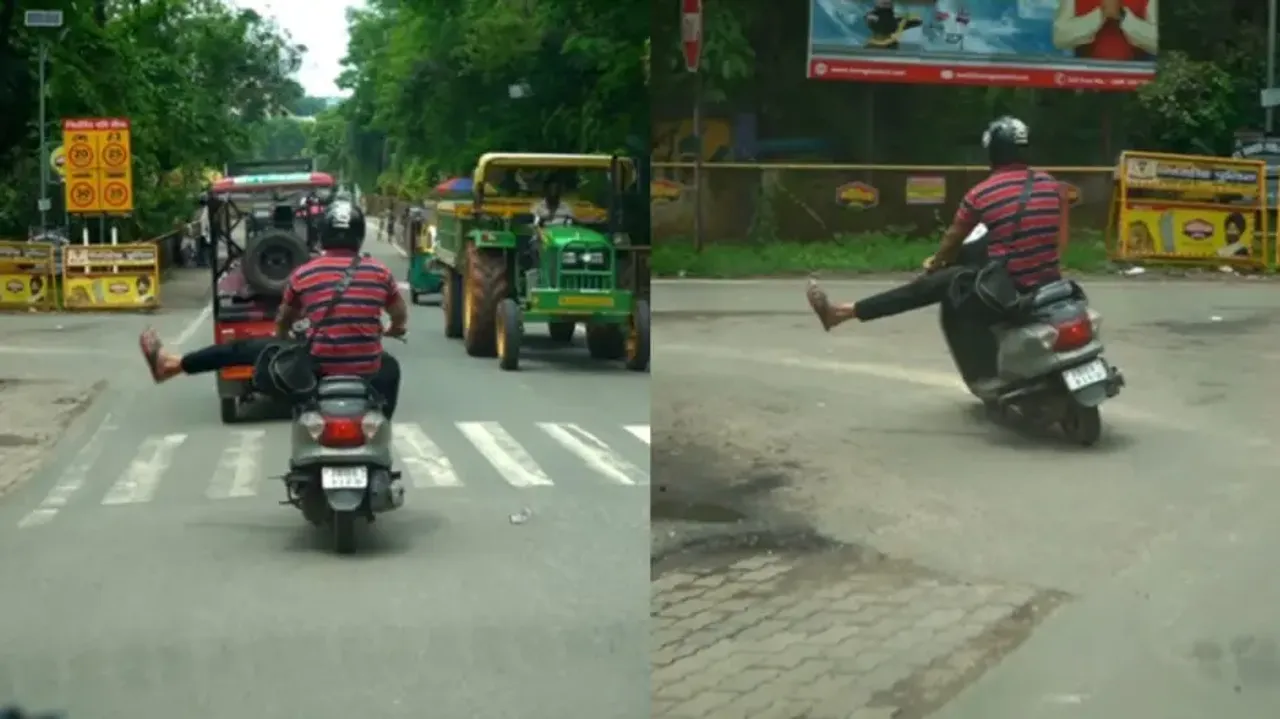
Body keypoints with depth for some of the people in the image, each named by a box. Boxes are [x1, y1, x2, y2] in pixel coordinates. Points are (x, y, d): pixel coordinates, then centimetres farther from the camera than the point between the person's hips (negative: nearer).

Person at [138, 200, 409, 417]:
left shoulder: (302, 275, -2)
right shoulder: (380, 272, -1)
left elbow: (282, 325, 16)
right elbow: (401, 319, 16)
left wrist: (287, 340, 40)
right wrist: (388, 331, 40)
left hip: (317, 368, -1)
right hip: (366, 371, 1)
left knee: (244, 348, 17)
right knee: (390, 367, 37)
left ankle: (169, 364, 30)